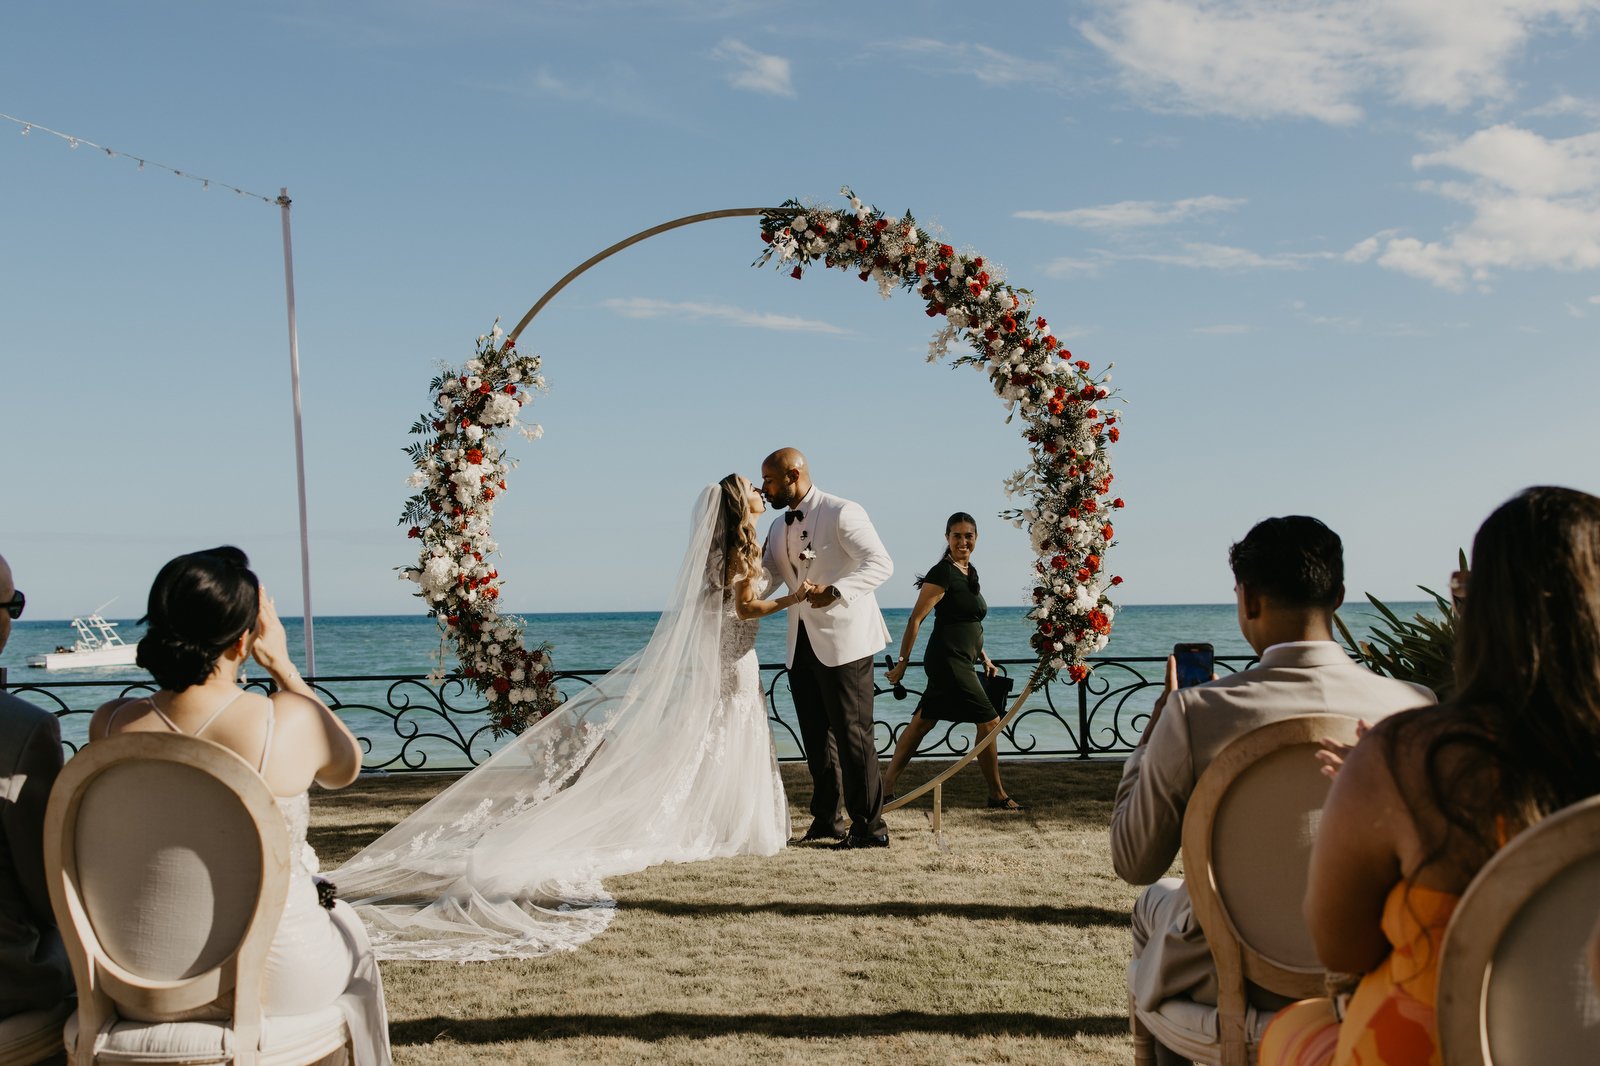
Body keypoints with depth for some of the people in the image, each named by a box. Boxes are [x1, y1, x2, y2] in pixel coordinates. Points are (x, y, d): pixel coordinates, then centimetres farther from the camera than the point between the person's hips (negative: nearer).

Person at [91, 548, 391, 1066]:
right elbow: (345, 767, 2)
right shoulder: (291, 720, -22)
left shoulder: (109, 725, -13)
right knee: (349, 933, 34)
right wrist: (283, 665, 1)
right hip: (278, 975, -3)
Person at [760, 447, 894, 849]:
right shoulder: (778, 528, 14)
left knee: (852, 734, -5)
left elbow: (881, 564, -18)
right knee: (817, 738, 12)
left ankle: (869, 827, 1)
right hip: (802, 645, 8)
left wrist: (835, 591, -29)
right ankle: (826, 819, 22)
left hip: (842, 640, -8)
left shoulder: (842, 513, -10)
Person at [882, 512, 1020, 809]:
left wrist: (984, 657, 22)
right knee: (989, 721, -5)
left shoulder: (970, 572, 15)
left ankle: (886, 789, 14)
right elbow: (916, 619, -13)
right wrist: (902, 662, -14)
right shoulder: (943, 573, -13)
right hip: (948, 660, -9)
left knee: (922, 723, 10)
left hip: (960, 661, 9)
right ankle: (997, 796, 6)